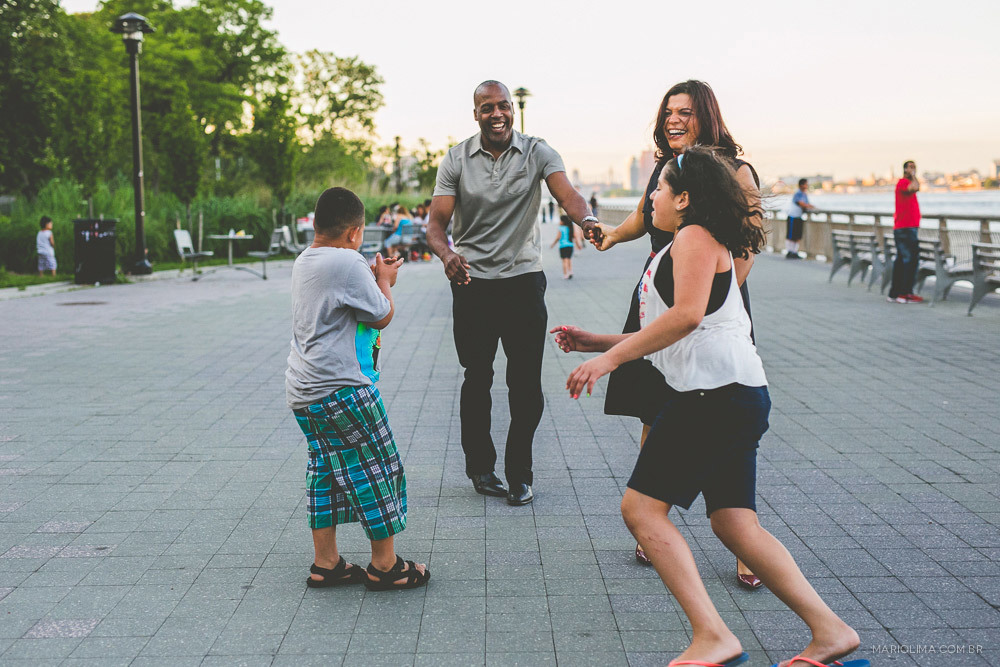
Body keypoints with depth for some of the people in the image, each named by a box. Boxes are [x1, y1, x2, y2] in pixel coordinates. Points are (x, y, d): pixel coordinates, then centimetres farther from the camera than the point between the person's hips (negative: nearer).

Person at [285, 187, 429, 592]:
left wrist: (371, 279, 19)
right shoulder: (348, 263, -16)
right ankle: (384, 565, 12)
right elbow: (381, 316, -9)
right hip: (340, 389, -9)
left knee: (325, 470, 15)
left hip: (303, 390, 9)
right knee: (376, 467, 3)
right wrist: (384, 281, 6)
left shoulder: (304, 261, 13)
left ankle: (325, 563, 21)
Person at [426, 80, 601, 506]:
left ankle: (519, 473, 16)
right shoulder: (456, 160, 0)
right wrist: (447, 255, -30)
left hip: (524, 279, 0)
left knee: (526, 383, 1)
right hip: (472, 282, 0)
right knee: (477, 379, 8)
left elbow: (565, 191, -20)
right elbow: (436, 223, -7)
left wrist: (585, 219, -44)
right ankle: (480, 466, 26)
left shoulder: (537, 152, -2)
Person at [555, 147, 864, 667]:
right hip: (736, 397, 10)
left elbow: (687, 314, -21)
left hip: (716, 390, -10)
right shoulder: (681, 248, 28)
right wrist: (596, 342, 27)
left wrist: (610, 358, -19)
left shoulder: (694, 237, -4)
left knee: (642, 507, -9)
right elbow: (665, 337, 31)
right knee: (735, 524, 8)